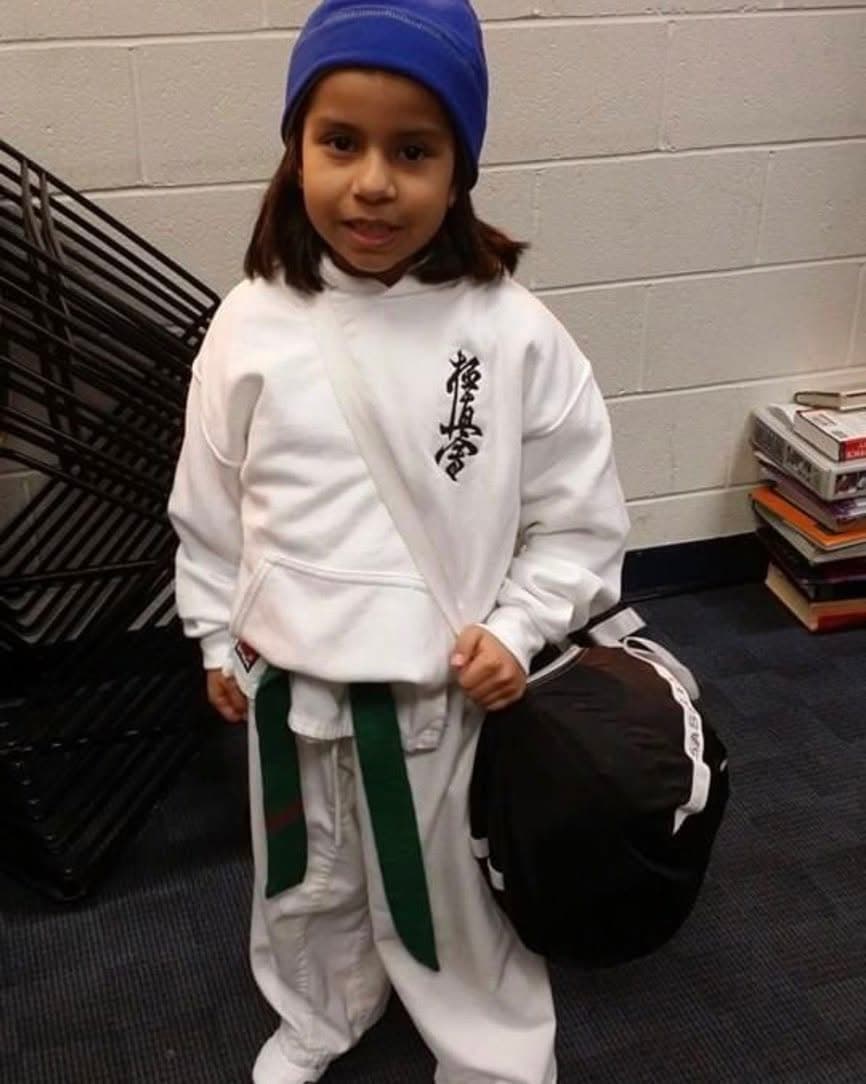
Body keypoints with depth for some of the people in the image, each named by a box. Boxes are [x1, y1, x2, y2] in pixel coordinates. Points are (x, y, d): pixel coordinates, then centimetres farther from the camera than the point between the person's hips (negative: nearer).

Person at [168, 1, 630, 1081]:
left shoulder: (514, 335, -16)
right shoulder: (252, 325, -11)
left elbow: (579, 516, -5)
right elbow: (208, 505, 3)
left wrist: (516, 628, -15)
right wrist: (218, 639, 9)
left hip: (448, 695, -3)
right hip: (289, 687, 3)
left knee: (458, 901, 18)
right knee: (308, 882, 27)